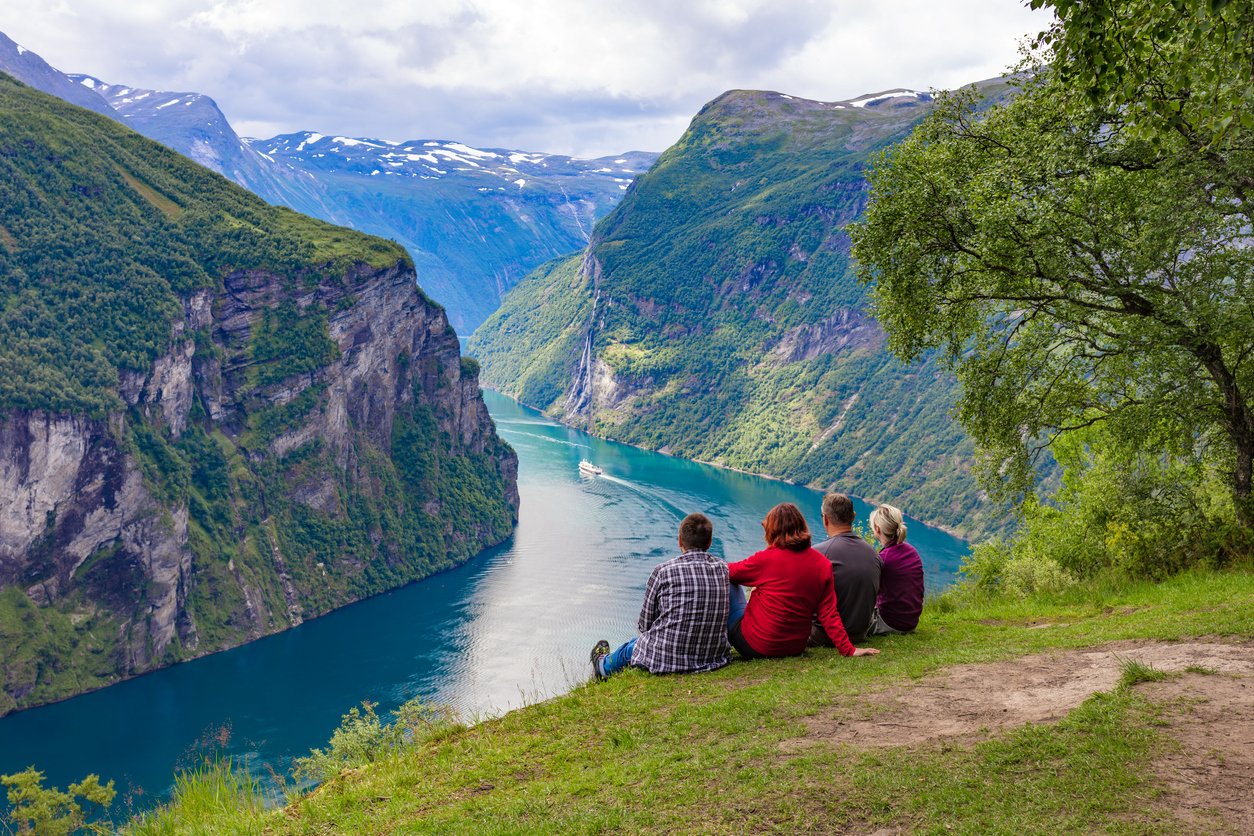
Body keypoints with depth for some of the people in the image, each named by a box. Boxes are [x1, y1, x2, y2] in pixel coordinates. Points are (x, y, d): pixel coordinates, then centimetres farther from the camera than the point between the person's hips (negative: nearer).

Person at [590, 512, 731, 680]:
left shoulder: (663, 571, -13)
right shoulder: (722, 568, -2)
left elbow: (644, 624, -4)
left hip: (665, 660, -4)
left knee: (630, 647, 30)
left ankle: (603, 665, 63)